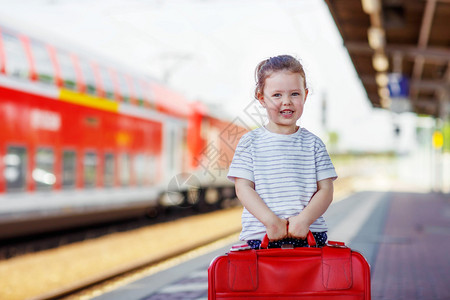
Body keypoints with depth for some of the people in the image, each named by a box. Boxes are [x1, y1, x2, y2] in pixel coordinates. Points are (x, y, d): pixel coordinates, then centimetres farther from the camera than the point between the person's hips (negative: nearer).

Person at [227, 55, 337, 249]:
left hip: (310, 233, 1)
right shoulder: (250, 142, 5)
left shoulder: (313, 143, 9)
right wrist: (270, 220, -14)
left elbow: (325, 190, 4)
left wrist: (304, 219, -12)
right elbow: (243, 188, -1)